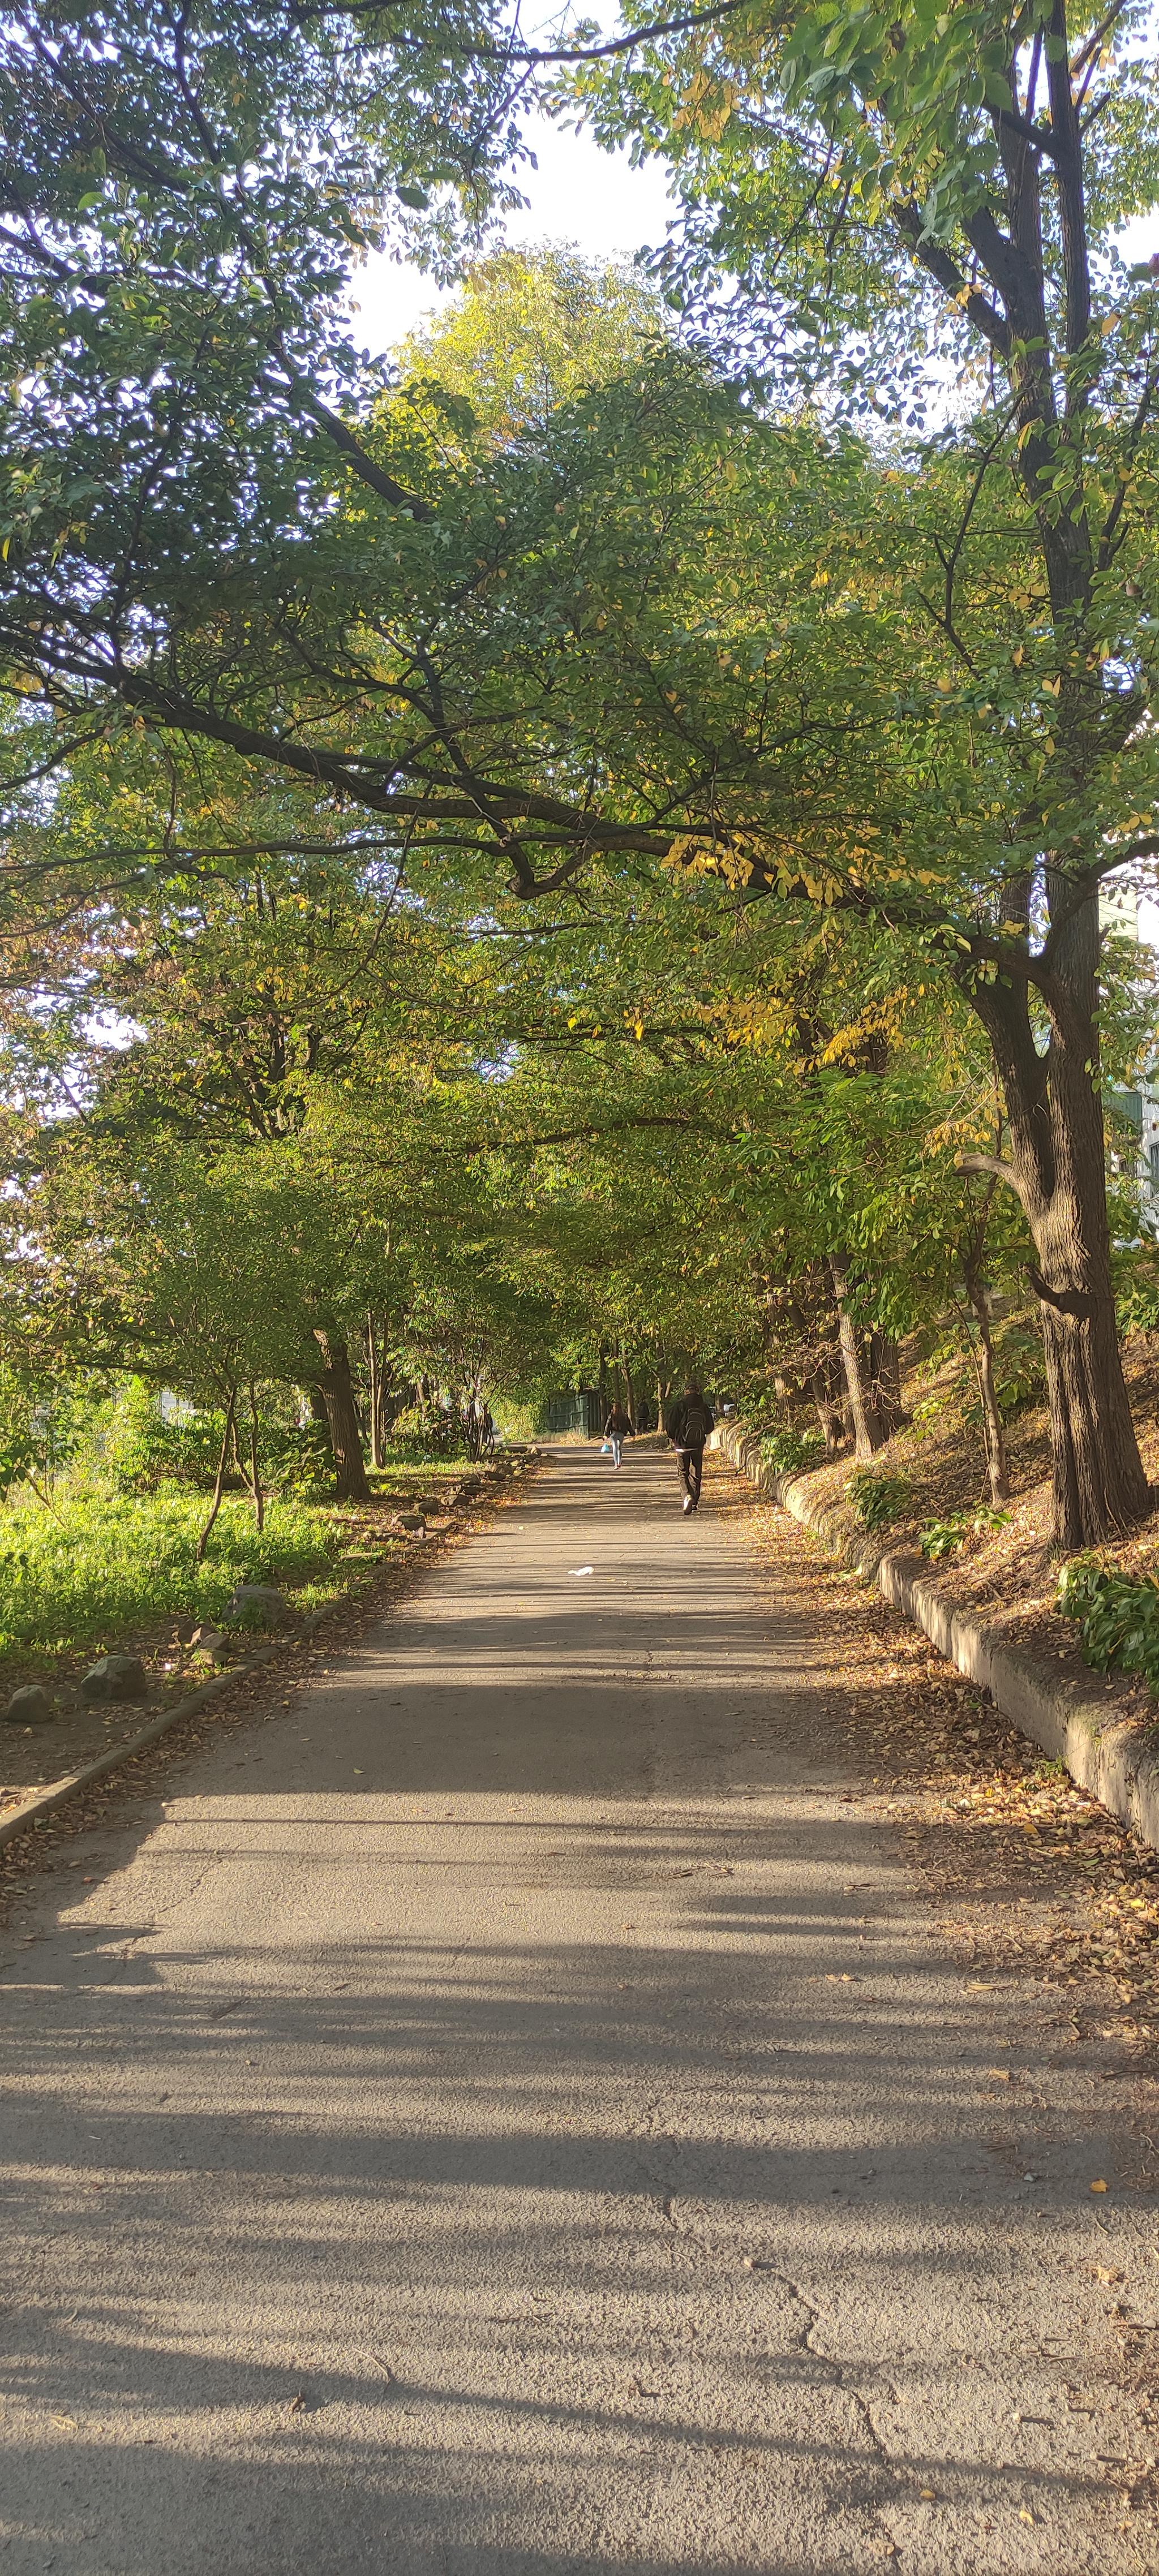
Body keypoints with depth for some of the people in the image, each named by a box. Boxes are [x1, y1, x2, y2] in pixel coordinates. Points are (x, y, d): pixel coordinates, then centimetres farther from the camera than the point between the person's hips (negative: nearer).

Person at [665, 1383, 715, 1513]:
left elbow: (670, 1426, -10)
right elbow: (710, 1427, 6)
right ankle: (695, 1503, 17)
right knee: (696, 1475, 15)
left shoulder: (679, 1406, -9)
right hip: (698, 1446, 2)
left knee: (684, 1474, 8)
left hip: (682, 1445, -2)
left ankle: (688, 1495, -16)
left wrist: (673, 1439, 9)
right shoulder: (703, 1407, -1)